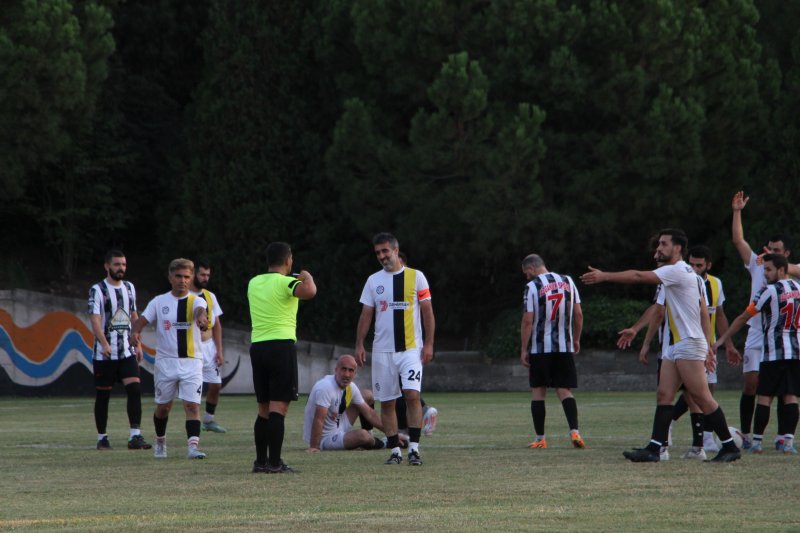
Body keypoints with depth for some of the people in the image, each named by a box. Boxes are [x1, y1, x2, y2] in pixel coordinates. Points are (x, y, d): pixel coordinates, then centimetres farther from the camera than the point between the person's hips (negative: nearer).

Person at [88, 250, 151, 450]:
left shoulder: (129, 288, 12)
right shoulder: (97, 290, -7)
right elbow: (95, 319, -17)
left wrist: (138, 344, 17)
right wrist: (104, 343, -30)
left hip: (127, 351, 4)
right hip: (104, 353, -4)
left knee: (135, 389, -12)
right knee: (103, 395, 4)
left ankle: (135, 436, -15)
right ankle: (102, 437, 16)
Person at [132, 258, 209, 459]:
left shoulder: (196, 301, 0)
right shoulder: (159, 302, 5)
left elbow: (200, 310, -23)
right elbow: (142, 320, 0)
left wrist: (201, 317, -49)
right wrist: (136, 332, -24)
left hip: (191, 362, -2)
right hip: (165, 362, 2)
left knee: (192, 405, -14)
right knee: (163, 406, 13)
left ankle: (193, 445, -19)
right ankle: (160, 441, 34)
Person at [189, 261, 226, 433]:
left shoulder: (210, 296, 10)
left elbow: (217, 324, 13)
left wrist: (219, 350, 7)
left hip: (209, 346, 6)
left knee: (215, 385, 5)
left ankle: (209, 420, 19)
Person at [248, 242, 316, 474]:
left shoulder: (253, 283, 14)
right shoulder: (285, 283, -7)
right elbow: (309, 292, -27)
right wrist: (307, 277, -5)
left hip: (257, 347, 7)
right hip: (281, 346, -7)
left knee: (264, 409, 14)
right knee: (278, 407, -8)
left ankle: (261, 461, 14)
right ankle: (274, 463, -13)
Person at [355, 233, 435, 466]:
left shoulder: (416, 277, 2)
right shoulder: (373, 281, 9)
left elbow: (427, 312, 2)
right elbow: (366, 315, 11)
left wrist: (429, 344, -4)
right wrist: (359, 345, 1)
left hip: (411, 348, -3)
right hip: (382, 350, 3)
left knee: (412, 394, -17)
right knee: (386, 401, 2)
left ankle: (414, 448, -12)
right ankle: (395, 451, 9)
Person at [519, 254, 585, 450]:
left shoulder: (532, 287, -9)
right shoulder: (568, 282, 6)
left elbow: (527, 321, -12)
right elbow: (578, 314, 8)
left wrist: (524, 349, -6)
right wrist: (576, 340, 18)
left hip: (540, 347, -4)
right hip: (564, 347, 4)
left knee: (538, 391, 6)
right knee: (564, 390, 4)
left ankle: (540, 439, 5)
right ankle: (574, 431, -16)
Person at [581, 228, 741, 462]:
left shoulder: (677, 271, -13)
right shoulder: (688, 273, 16)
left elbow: (639, 276, -19)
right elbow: (704, 313, 17)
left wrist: (604, 276, -14)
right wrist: (707, 346, 18)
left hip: (689, 345, -10)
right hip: (674, 346, 10)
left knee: (702, 397, -7)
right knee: (664, 396, 2)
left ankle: (730, 447, -1)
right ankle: (654, 449, -2)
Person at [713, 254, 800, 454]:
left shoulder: (770, 291, -8)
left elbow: (743, 318, -4)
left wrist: (722, 339, 2)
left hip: (773, 353, -5)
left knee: (764, 396, 0)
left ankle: (757, 441, 1)